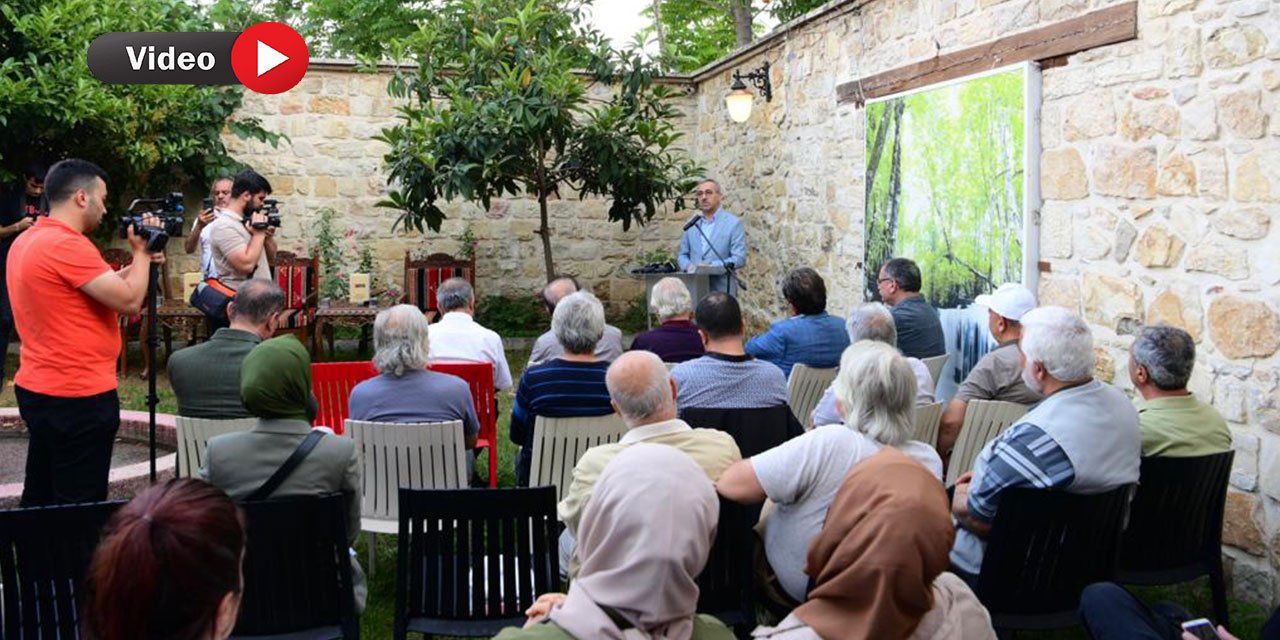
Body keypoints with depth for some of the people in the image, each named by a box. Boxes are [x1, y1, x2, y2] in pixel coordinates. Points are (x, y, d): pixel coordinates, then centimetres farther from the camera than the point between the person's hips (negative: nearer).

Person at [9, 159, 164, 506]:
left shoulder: (27, 241, 11)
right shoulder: (68, 244, -19)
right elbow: (129, 300, -21)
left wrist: (138, 261, 12)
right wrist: (140, 252, -6)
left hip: (37, 390, 10)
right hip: (78, 397, -10)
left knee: (40, 500, 17)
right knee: (79, 509, -1)